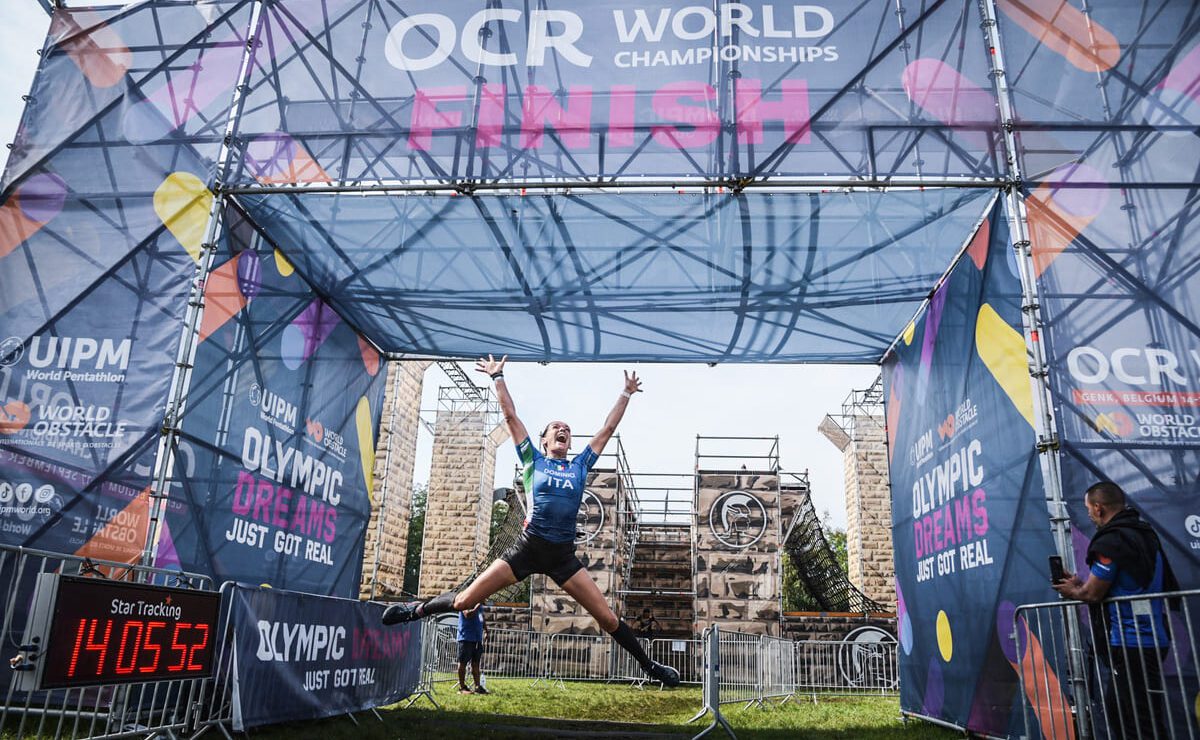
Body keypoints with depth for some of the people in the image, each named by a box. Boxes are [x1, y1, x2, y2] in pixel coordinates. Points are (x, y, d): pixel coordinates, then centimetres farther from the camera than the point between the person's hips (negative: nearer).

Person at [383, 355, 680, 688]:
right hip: (527, 548, -1)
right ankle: (417, 609, 28)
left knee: (608, 618, -1)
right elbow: (510, 416, 8)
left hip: (564, 556, 2)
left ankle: (650, 666, 16)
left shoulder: (580, 465, 12)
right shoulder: (533, 460, 7)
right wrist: (498, 377, 11)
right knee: (464, 600, 0)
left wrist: (626, 394, 22)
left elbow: (608, 427, 18)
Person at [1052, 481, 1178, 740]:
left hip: (1131, 644, -10)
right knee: (1115, 709, 19)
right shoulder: (1143, 532, 13)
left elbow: (1092, 594, -15)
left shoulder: (1111, 541, -18)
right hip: (1153, 638, 10)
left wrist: (1072, 592, 4)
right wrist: (1080, 584, 15)